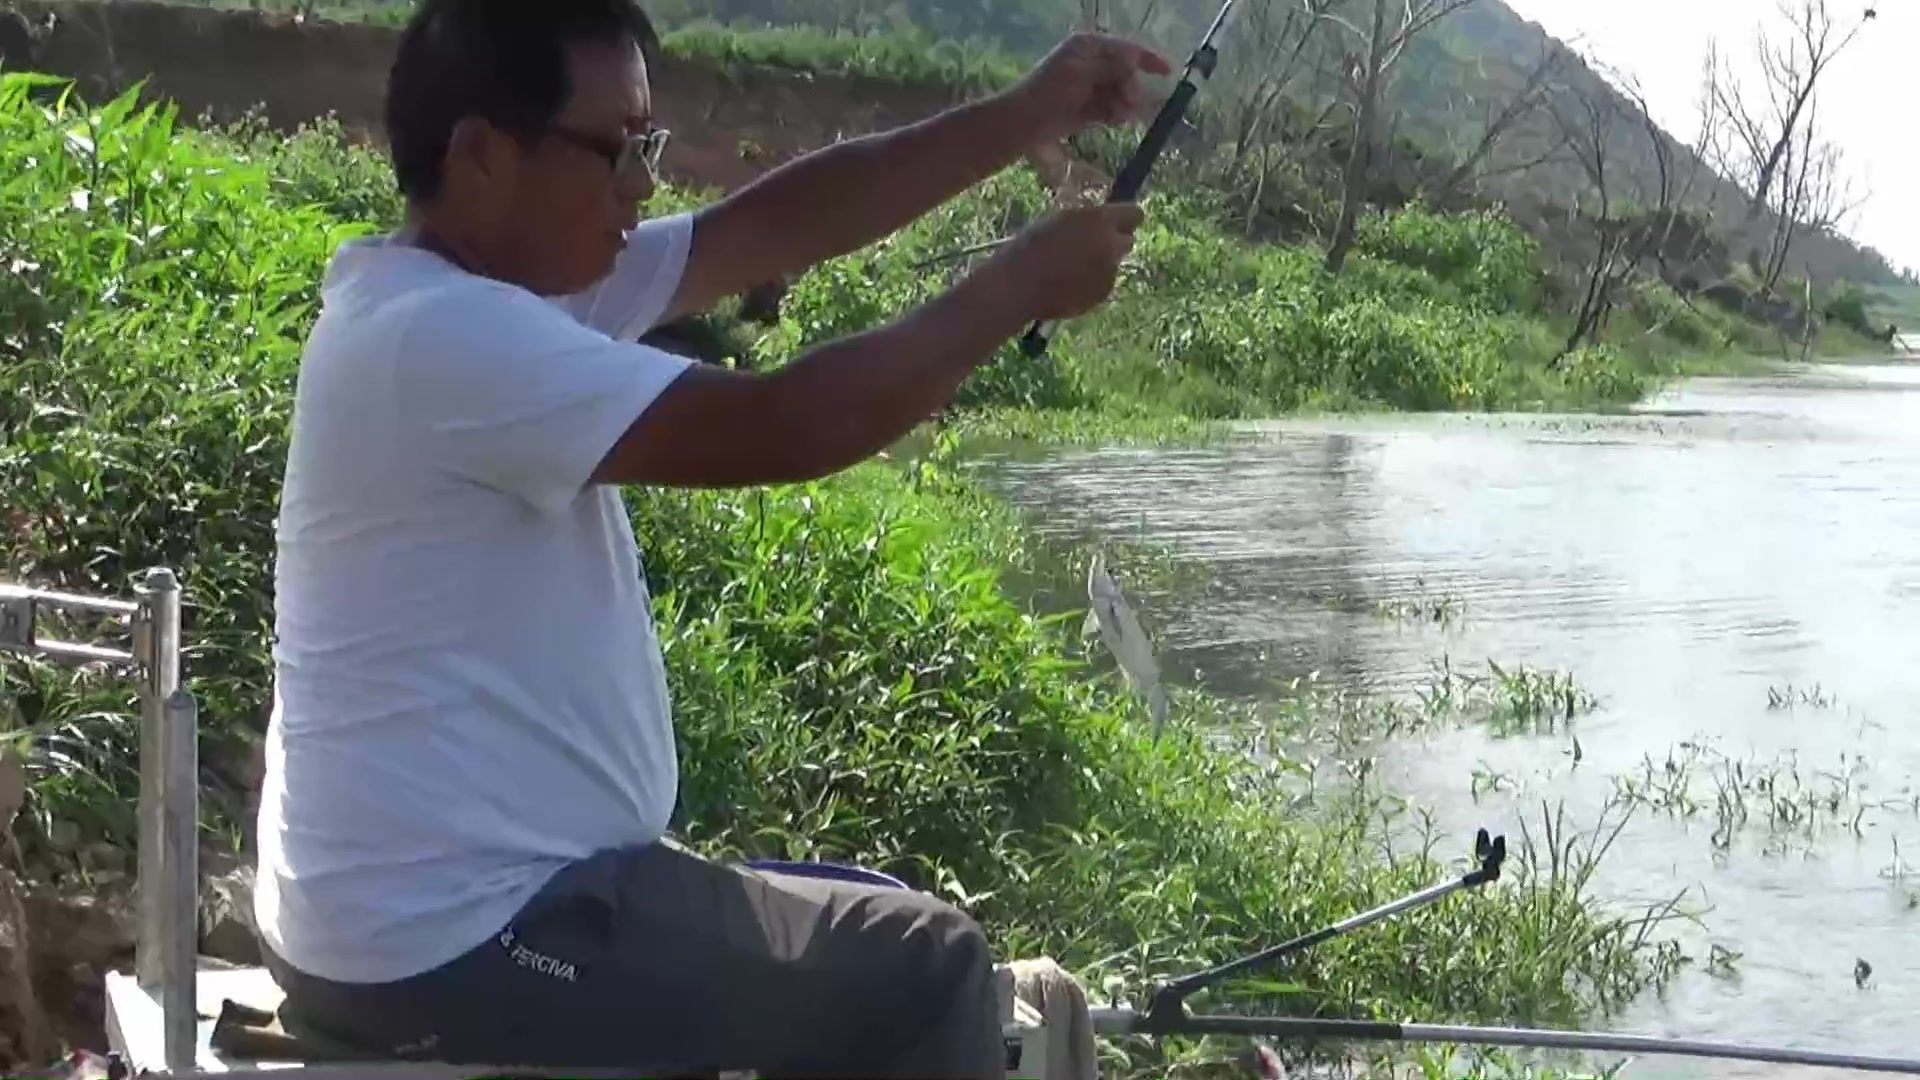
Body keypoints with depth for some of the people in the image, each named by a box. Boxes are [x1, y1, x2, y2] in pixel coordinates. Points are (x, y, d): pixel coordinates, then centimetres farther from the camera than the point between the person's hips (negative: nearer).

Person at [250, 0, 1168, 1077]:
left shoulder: (495, 280, 6)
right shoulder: (442, 333, -24)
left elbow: (774, 229, 5)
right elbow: (777, 430, -28)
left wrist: (1028, 117, -2)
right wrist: (1024, 283, -16)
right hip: (456, 940, -10)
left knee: (874, 937, 24)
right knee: (922, 969, 1)